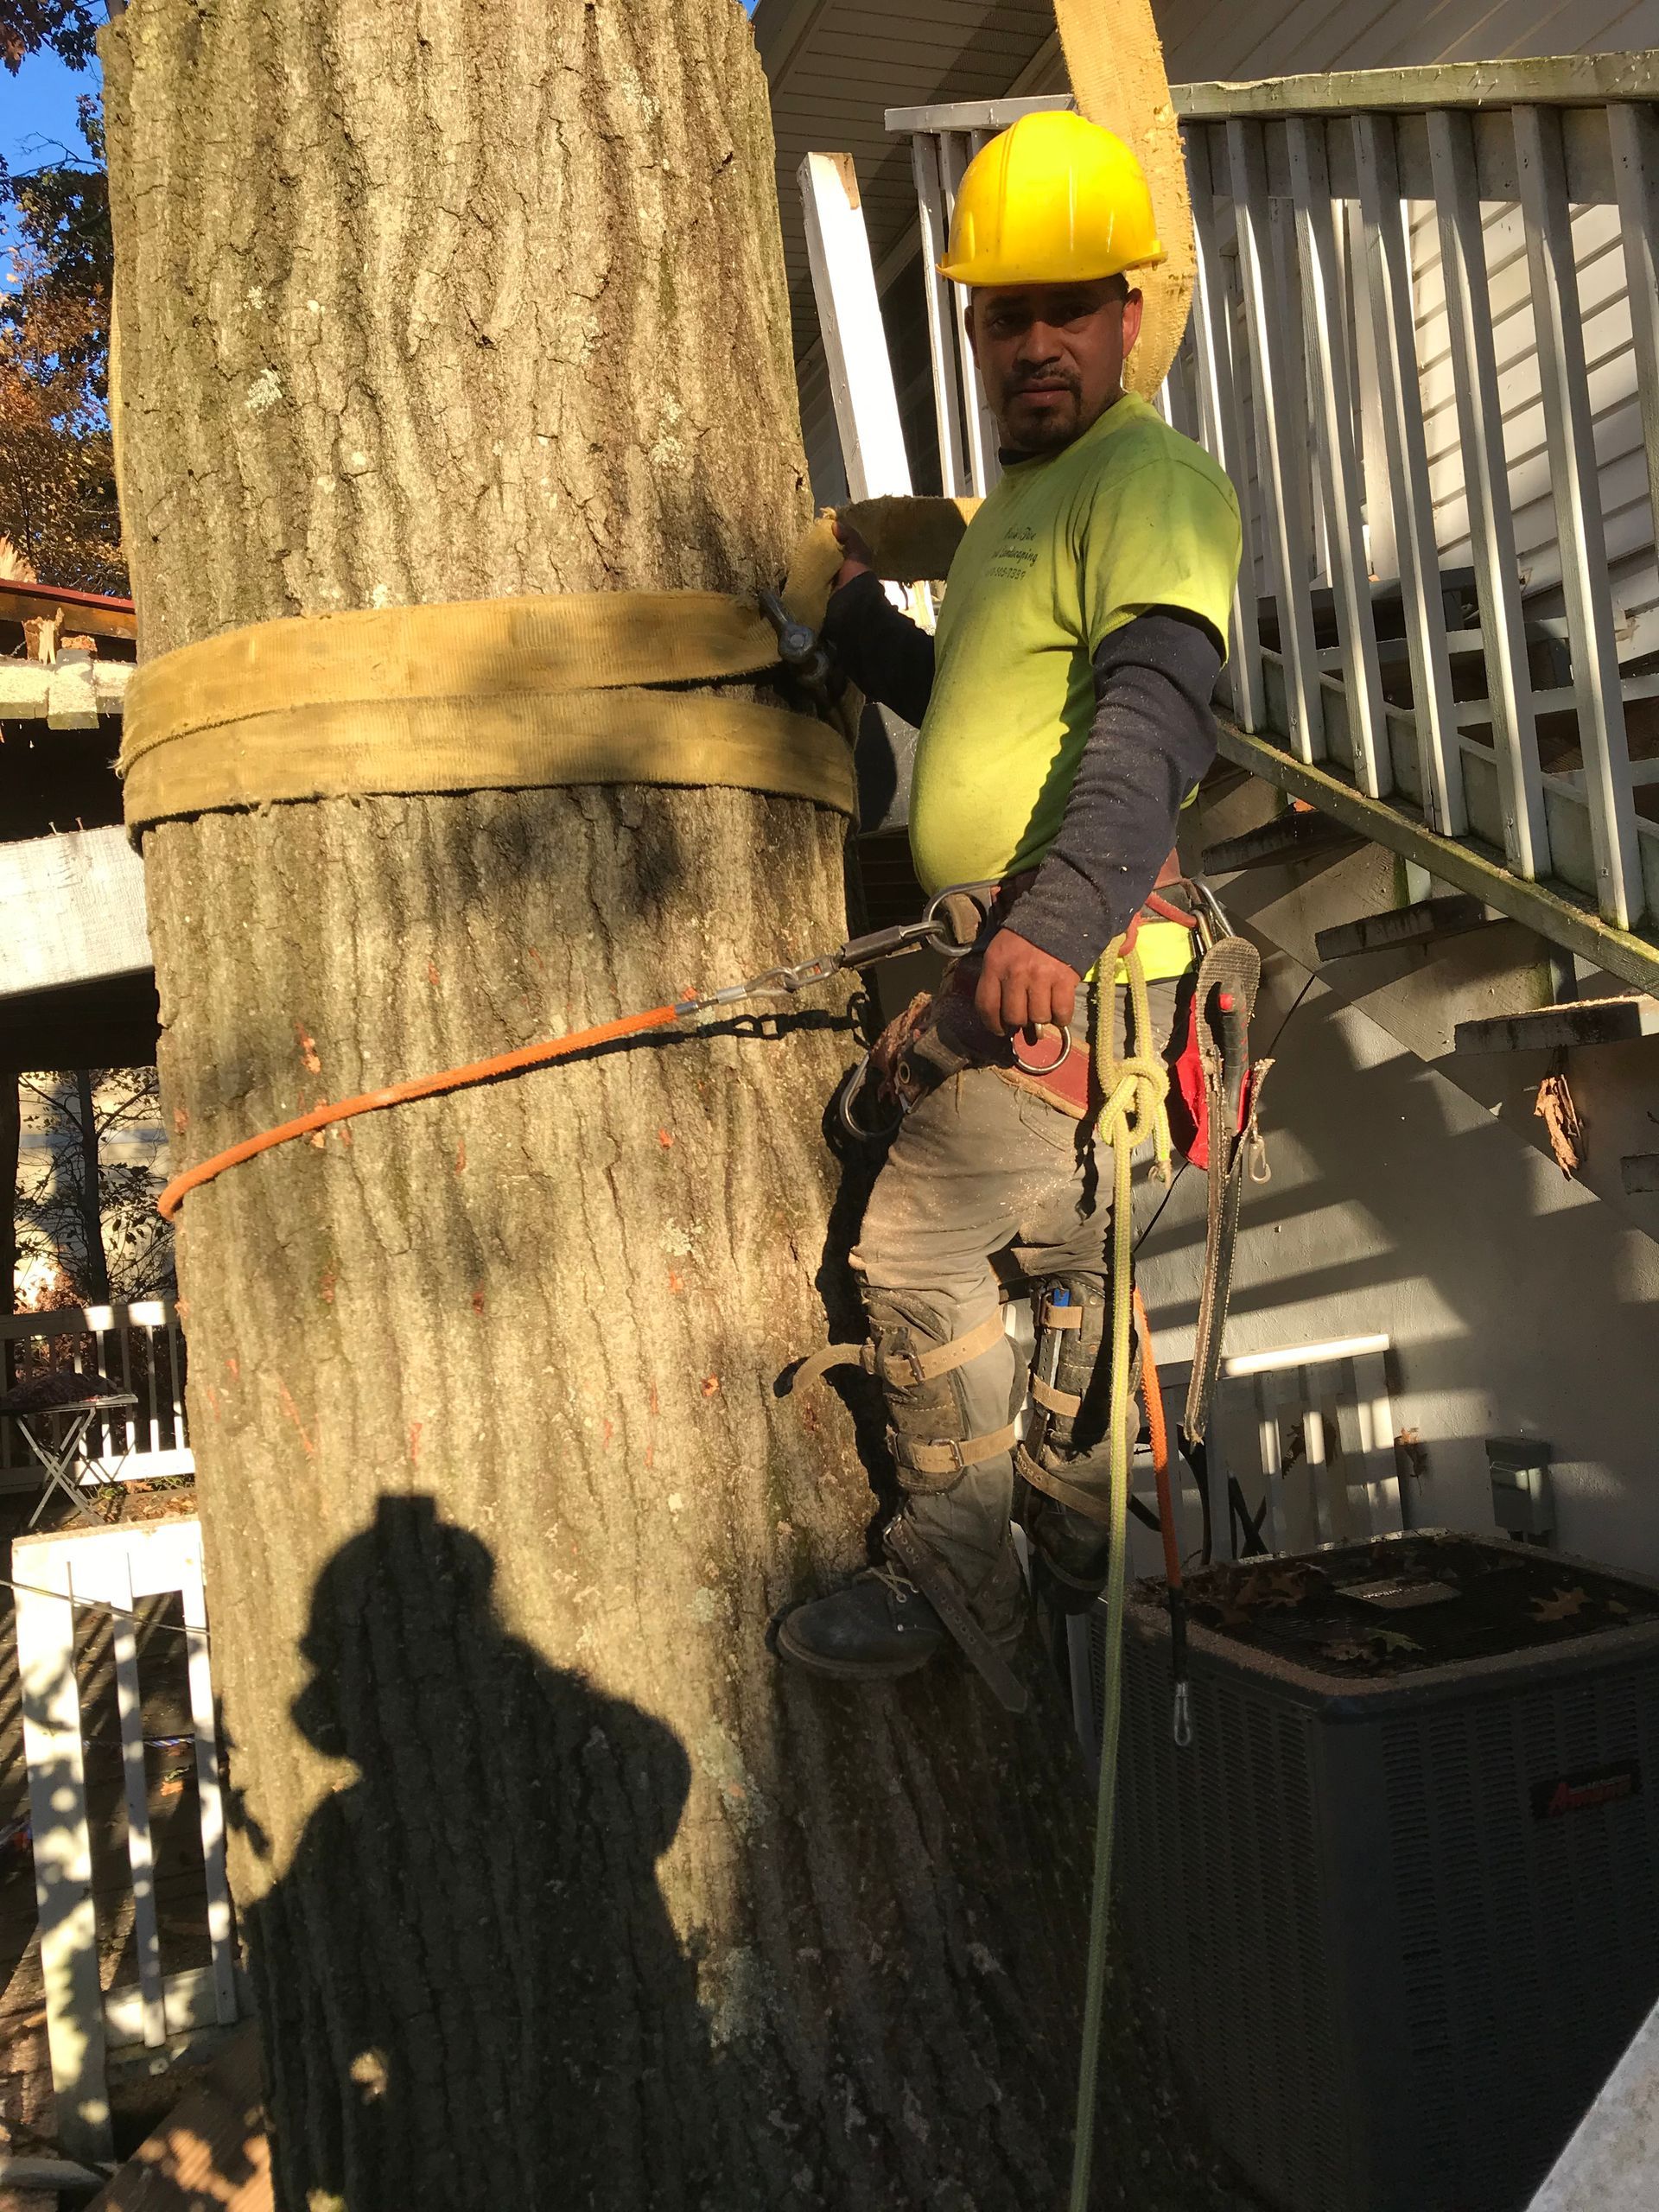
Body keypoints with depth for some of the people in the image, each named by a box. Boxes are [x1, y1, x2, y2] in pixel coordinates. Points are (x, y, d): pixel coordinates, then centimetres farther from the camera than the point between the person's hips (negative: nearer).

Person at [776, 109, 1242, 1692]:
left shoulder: (1151, 478, -9)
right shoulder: (1021, 503, 22)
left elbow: (1156, 708, -26)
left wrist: (1057, 912, -39)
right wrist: (851, 614, 20)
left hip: (1076, 962, -10)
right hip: (1018, 956, 10)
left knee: (917, 1250, -10)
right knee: (1063, 1254, 17)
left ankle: (950, 1588, 7)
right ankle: (1080, 1554, 34)